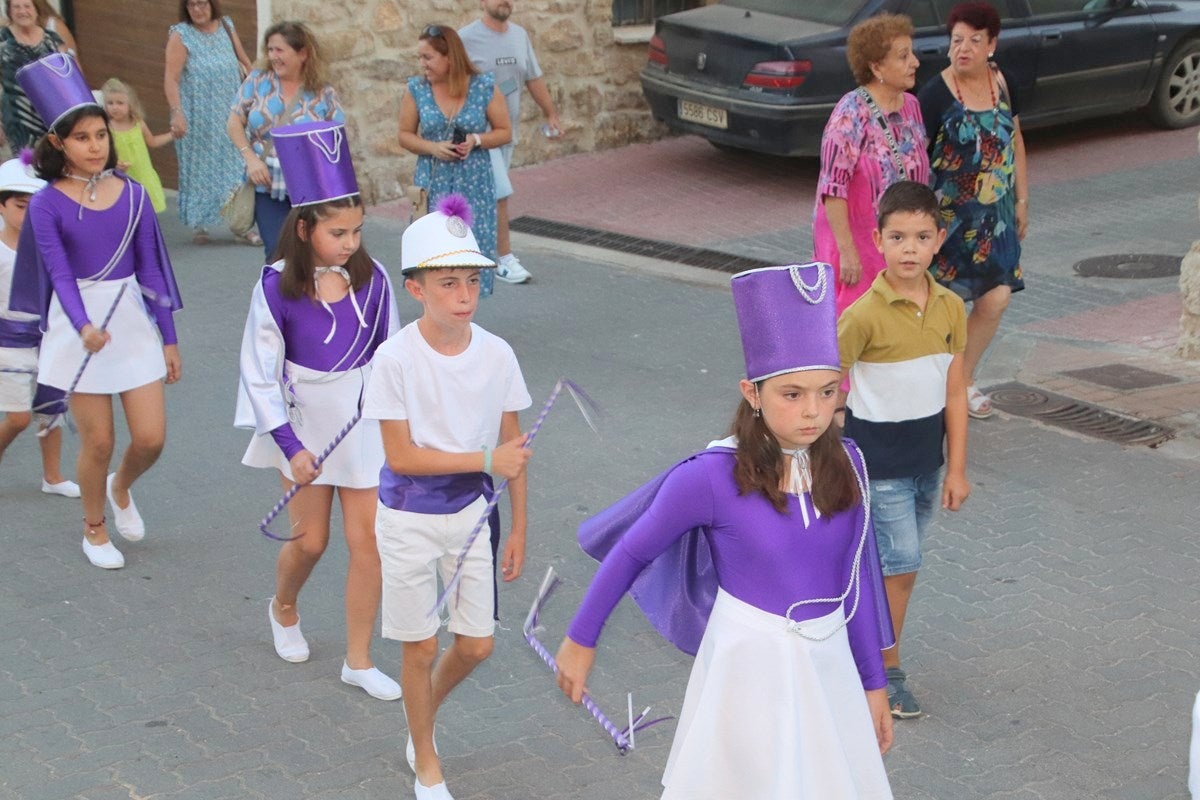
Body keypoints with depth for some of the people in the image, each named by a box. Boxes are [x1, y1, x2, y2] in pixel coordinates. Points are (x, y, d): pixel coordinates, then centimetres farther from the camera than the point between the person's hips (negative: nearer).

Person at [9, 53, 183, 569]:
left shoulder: (132, 194, 1)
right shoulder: (47, 203, -8)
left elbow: (151, 268, 5)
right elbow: (59, 273, -16)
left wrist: (169, 338, 6)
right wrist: (84, 327, -34)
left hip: (133, 320, 3)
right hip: (79, 326, -3)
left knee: (151, 438, 0)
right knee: (98, 442, 3)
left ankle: (121, 489, 35)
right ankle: (94, 528, 29)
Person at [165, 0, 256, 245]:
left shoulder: (226, 26, 7)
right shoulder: (180, 35, -8)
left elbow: (243, 60, 17)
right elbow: (171, 79, -14)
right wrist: (177, 113, -24)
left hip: (230, 113, 4)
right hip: (198, 117, -4)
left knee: (235, 168, 3)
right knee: (200, 168, 3)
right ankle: (198, 225, 14)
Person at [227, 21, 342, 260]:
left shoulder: (323, 94, 0)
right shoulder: (258, 81, 4)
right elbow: (234, 122, 6)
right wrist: (250, 158, -8)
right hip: (268, 187, 1)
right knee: (278, 255, -6)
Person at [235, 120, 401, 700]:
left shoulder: (370, 278, -8)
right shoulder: (278, 287, -14)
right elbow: (261, 372, -10)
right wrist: (291, 446, -13)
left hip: (365, 419, 2)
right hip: (305, 424, -2)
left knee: (367, 541, 2)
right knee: (310, 540, 8)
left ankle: (359, 660, 16)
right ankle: (283, 609, 42)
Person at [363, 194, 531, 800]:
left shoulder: (496, 354, -9)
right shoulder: (396, 358, -19)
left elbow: (513, 449, 0)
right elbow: (401, 455, -20)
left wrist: (518, 529, 3)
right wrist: (485, 459, -23)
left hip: (471, 513, 3)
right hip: (410, 519, -3)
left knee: (476, 645, 10)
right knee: (422, 648, 9)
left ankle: (422, 719, 41)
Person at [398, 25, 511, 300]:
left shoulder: (484, 87, -4)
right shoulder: (417, 89, 0)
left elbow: (505, 132, 3)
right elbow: (405, 135, 6)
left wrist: (477, 140, -16)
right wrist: (433, 147, -13)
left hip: (474, 185, -1)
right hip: (433, 184, 1)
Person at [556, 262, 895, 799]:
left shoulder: (845, 466, -6)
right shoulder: (712, 478, -19)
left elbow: (856, 577, 4)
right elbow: (631, 554, -6)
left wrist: (872, 682, 9)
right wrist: (580, 639, 2)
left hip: (829, 663, 4)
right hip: (750, 668, -4)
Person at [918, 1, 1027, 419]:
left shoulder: (1003, 83, 2)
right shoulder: (936, 94, -15)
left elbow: (1015, 139, 14)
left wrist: (1022, 199, 14)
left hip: (994, 213, 5)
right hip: (949, 214, -5)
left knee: (996, 298, 4)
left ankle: (964, 380, 24)